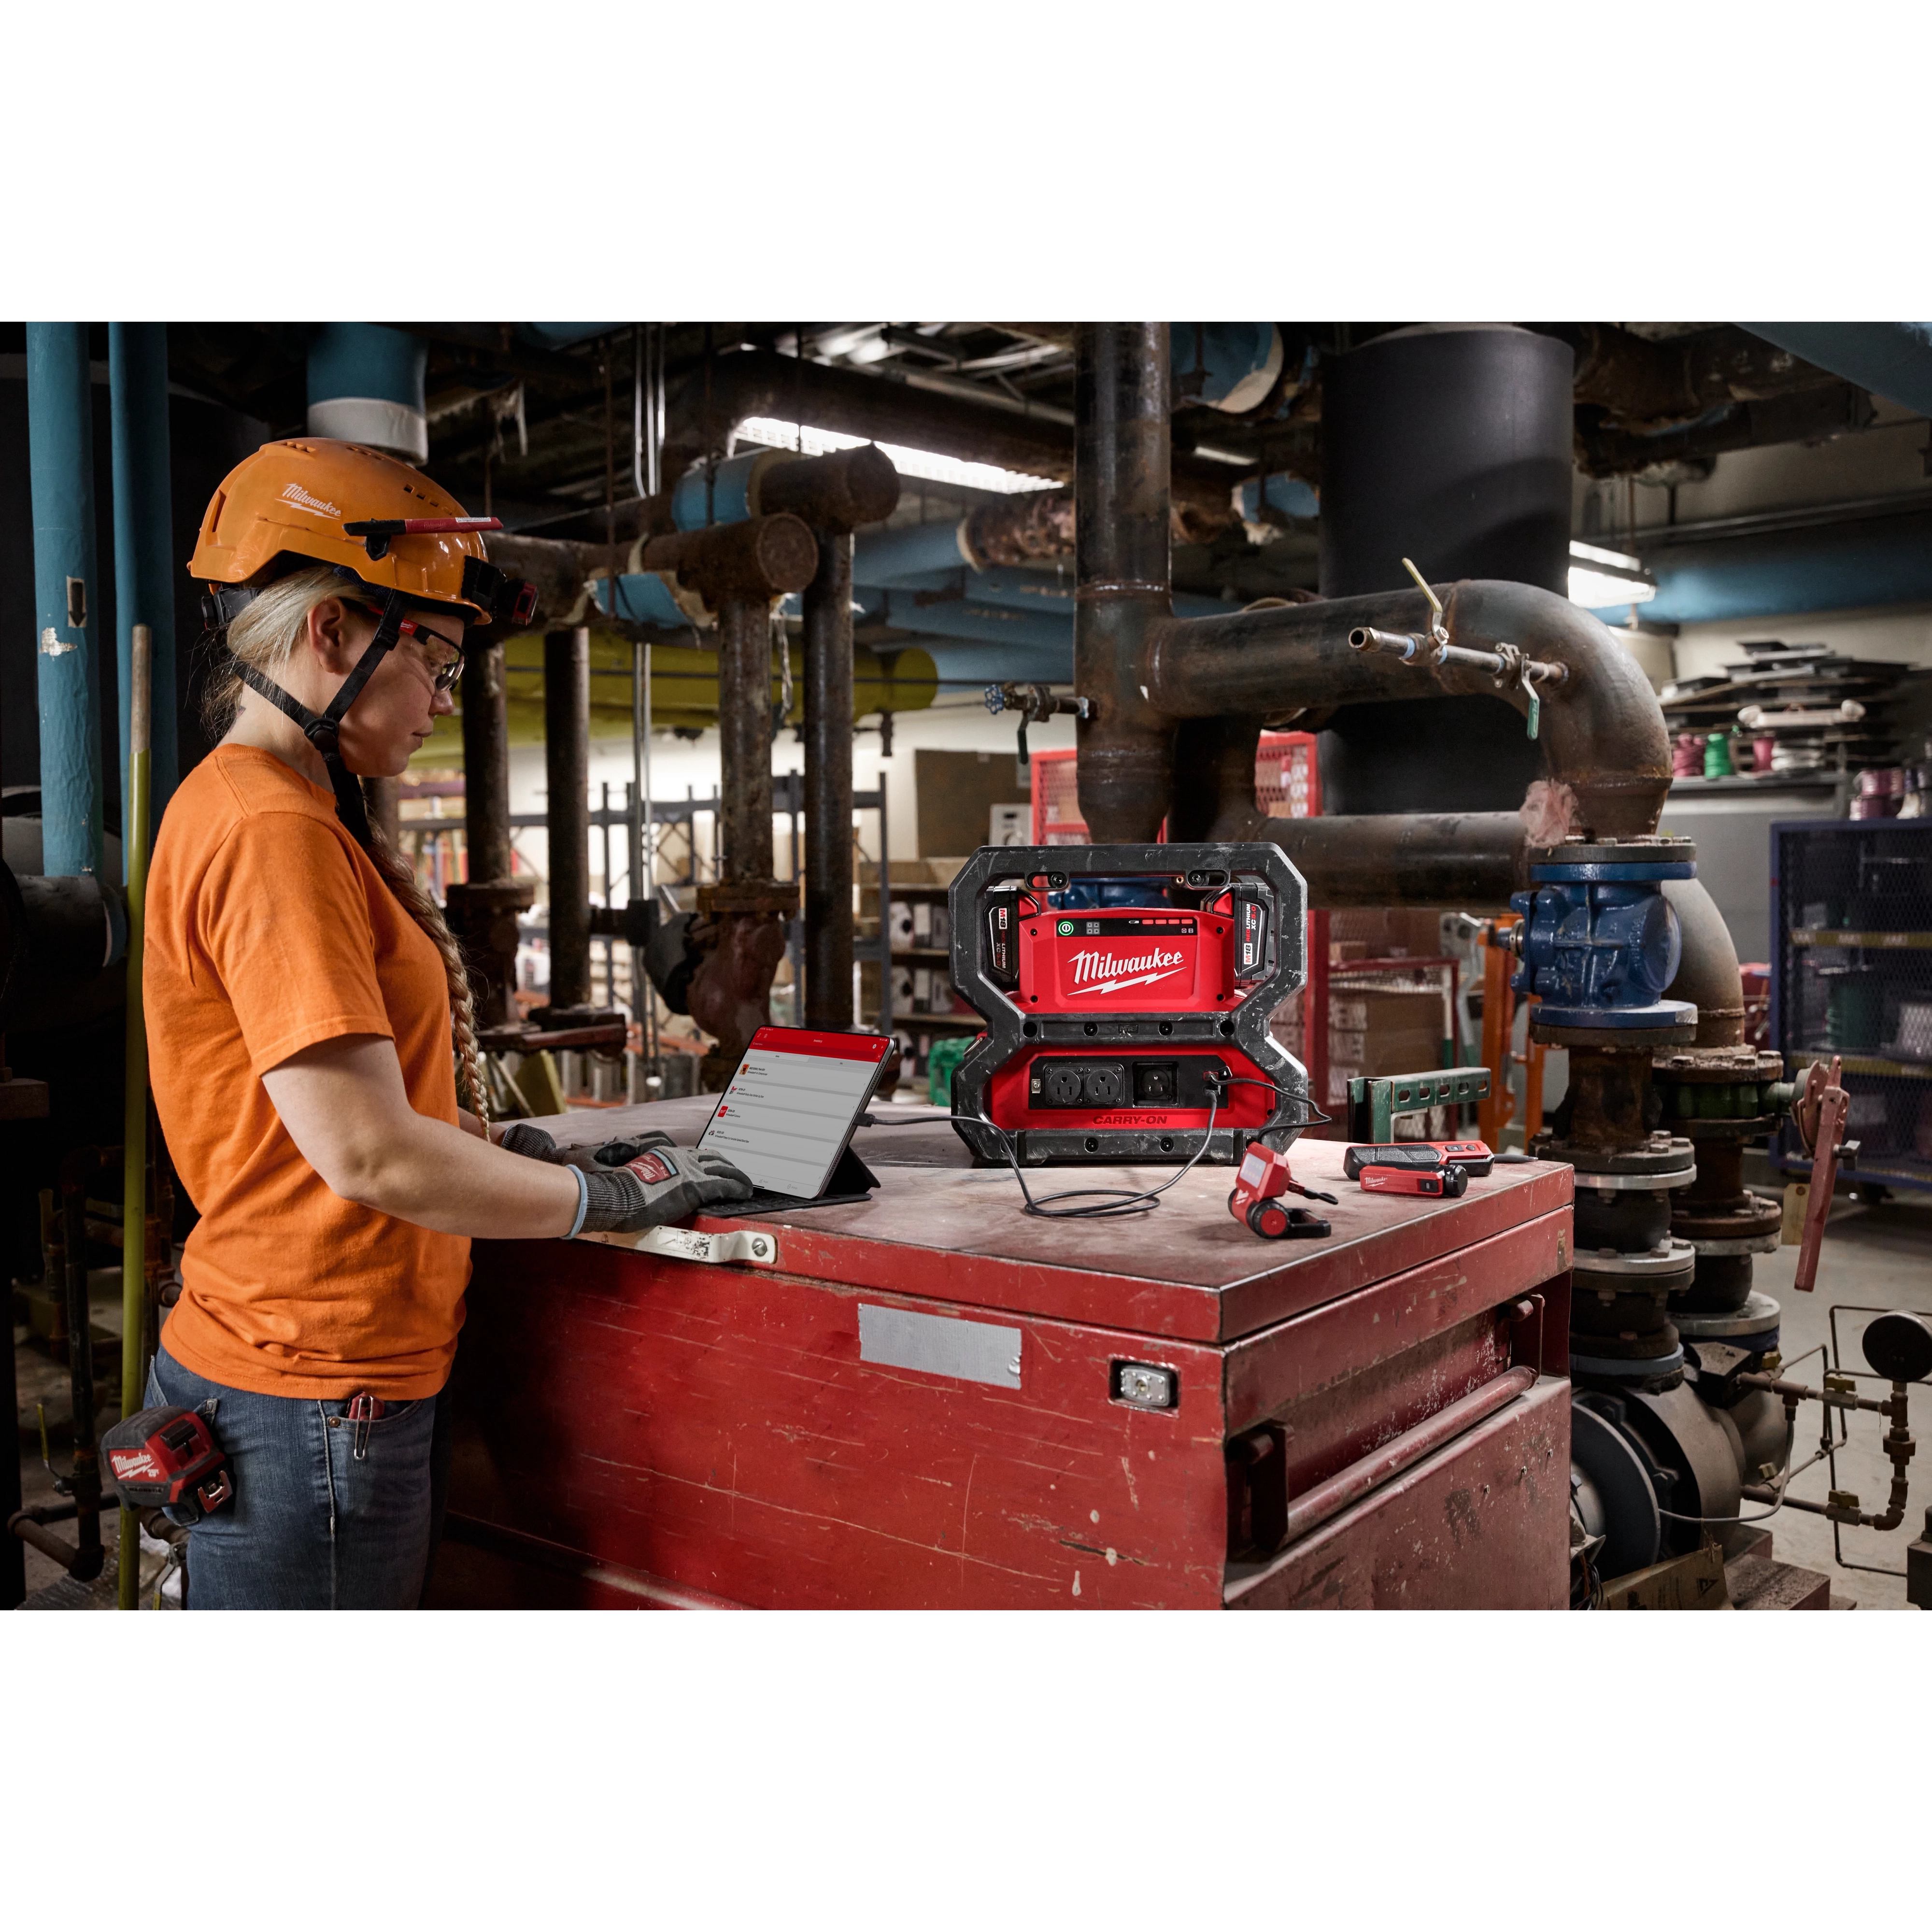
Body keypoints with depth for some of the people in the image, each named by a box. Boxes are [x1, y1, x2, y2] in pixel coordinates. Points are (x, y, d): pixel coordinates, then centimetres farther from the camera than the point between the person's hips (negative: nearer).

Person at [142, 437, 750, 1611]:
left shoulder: (294, 812, 12)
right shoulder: (271, 831, -19)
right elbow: (370, 1156, -23)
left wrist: (495, 1147, 8)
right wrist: (617, 1197, -12)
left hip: (368, 1376, 9)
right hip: (315, 1399, -9)